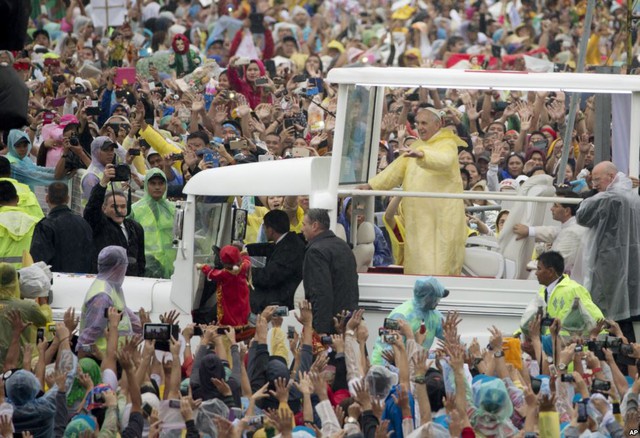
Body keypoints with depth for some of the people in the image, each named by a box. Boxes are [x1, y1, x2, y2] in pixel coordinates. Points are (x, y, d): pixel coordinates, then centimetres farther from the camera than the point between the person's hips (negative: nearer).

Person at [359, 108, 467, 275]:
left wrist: (422, 155, -44)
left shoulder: (448, 145, -2)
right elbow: (396, 170, 16)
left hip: (443, 215, -7)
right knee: (419, 261, 2)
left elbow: (444, 161, -25)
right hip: (418, 215, 7)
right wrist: (371, 185, 4)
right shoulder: (416, 147, 22)